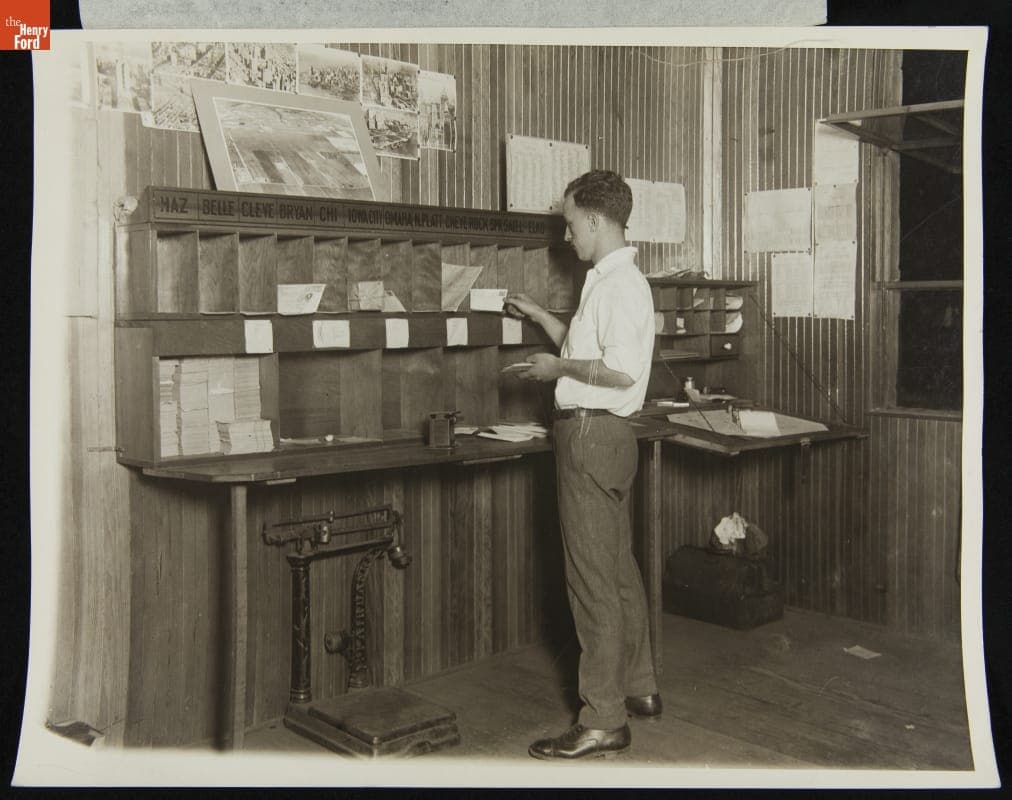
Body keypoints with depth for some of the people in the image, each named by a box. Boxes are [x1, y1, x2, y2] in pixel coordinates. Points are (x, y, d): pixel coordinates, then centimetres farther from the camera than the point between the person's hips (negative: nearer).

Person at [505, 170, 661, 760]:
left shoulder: (621, 284, -16)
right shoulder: (609, 280, 17)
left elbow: (620, 368, -27)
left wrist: (557, 367, -15)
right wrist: (540, 316, 28)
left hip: (594, 434, -11)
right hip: (597, 434, 11)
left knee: (593, 579, -6)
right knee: (618, 568, 17)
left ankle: (604, 722, 3)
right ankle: (640, 689, 30)